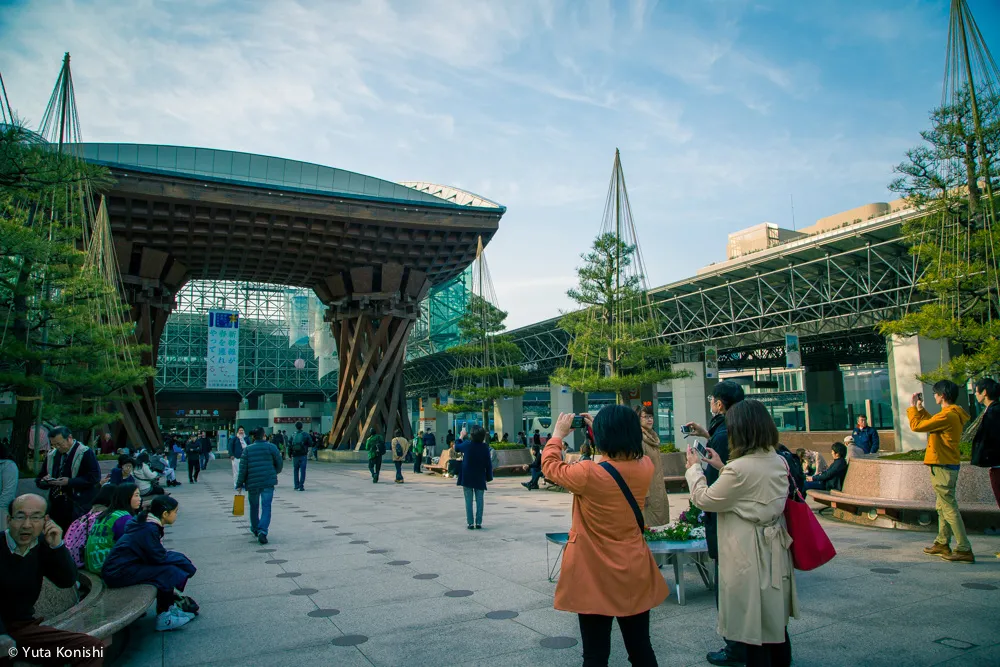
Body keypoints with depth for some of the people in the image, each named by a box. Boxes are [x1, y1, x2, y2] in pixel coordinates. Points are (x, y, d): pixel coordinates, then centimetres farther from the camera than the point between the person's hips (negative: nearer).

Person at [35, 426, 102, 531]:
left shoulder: (85, 453, -6)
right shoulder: (51, 455, 14)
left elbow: (94, 478, -14)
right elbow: (39, 480, 22)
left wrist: (70, 482, -20)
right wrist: (45, 481, -2)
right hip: (56, 508, 6)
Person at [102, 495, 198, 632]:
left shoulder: (146, 523, 9)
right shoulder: (149, 529, -21)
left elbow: (158, 554, 16)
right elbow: (159, 558, -18)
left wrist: (181, 558, 5)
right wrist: (182, 560, -3)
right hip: (119, 573, -10)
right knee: (168, 572, -18)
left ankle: (170, 607, 12)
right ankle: (163, 619, -7)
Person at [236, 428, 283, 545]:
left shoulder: (247, 450, 4)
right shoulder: (271, 447, 0)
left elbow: (243, 468, 0)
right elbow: (279, 463, 3)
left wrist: (239, 484, 4)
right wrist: (275, 473, 23)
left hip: (252, 483, 2)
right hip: (268, 482, -2)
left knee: (254, 507, 19)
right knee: (266, 507, -3)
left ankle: (255, 529, 33)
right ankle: (262, 531, -19)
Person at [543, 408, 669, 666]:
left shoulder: (588, 473, -23)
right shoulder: (646, 467, -7)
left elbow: (550, 466, -4)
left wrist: (558, 434, 9)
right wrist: (601, 429, 19)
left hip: (597, 577, -4)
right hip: (636, 574, 5)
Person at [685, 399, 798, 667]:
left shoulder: (739, 469, -25)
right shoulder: (778, 462, 1)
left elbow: (704, 499, -13)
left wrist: (693, 467, 1)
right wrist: (722, 468, 15)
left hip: (748, 553, -8)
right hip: (774, 548, 8)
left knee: (753, 624, 6)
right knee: (774, 618, 23)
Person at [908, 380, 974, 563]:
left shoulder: (948, 415, -19)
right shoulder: (953, 414, 12)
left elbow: (917, 426, -18)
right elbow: (931, 423, 25)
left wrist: (913, 407, -5)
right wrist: (920, 408, 22)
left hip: (942, 467, -10)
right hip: (946, 465, 10)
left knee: (949, 507, -8)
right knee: (942, 506, 16)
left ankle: (964, 549, -6)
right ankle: (942, 544, 24)